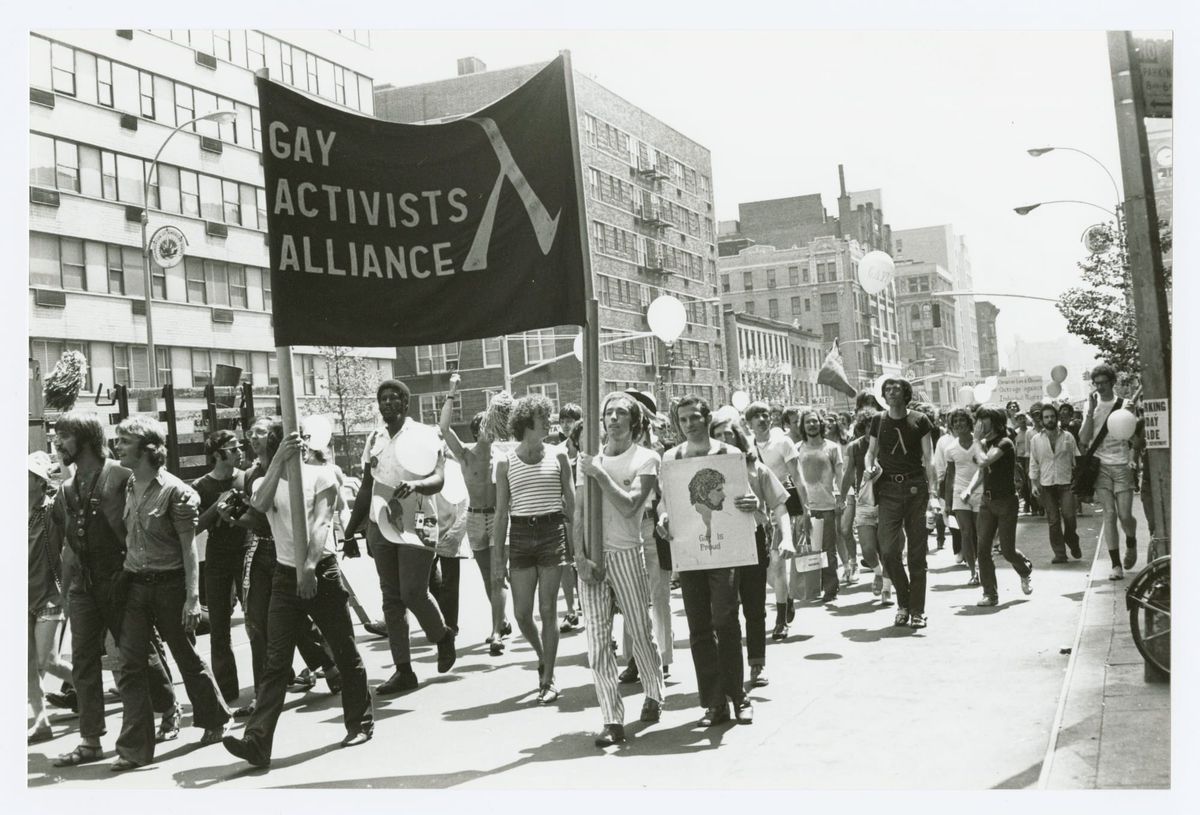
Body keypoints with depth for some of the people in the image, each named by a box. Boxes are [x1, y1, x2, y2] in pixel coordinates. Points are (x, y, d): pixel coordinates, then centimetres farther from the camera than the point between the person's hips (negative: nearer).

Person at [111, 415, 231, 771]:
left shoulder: (175, 491, -13)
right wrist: (122, 580, 8)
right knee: (129, 665, 0)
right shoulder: (127, 487, 6)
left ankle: (215, 721, 30)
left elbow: (189, 547, -12)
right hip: (135, 585, 5)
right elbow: (127, 537, 12)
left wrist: (192, 597, -16)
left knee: (187, 658, 9)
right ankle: (134, 748, 6)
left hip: (169, 584, -5)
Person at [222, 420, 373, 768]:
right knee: (276, 661, -4)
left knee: (345, 651, 8)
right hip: (286, 576, 2)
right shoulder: (266, 481, 6)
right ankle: (257, 741, -8)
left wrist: (309, 567, -29)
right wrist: (279, 460, -33)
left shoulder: (322, 475, 0)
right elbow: (260, 503, -19)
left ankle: (360, 723, 25)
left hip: (323, 572, -1)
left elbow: (320, 523, -14)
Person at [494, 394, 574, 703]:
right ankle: (542, 656, 31)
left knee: (548, 609, 0)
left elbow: (571, 501, 7)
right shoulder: (506, 463, 3)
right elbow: (501, 512, 6)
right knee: (521, 613, 2)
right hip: (520, 535, 1)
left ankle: (548, 679, 10)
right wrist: (499, 552, 3)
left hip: (552, 532, -1)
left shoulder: (558, 456, 4)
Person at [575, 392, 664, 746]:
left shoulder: (645, 458, 1)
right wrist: (580, 554, -5)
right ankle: (612, 720, 2)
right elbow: (579, 512, 8)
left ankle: (653, 694, 33)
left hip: (626, 552, -3)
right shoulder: (590, 459, 13)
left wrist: (600, 474, -14)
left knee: (639, 633, 7)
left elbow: (629, 505, -13)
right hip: (591, 555, 3)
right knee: (597, 641, -2)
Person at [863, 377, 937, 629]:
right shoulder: (878, 421, 10)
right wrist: (870, 467, -5)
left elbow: (928, 458, 2)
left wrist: (932, 492, -7)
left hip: (916, 487, -1)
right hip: (889, 488, 1)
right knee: (888, 549, -7)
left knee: (917, 551, 1)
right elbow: (871, 451, 18)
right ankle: (903, 601, 14)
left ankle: (917, 610, 9)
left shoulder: (919, 420, 3)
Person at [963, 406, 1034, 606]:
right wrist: (969, 489, 3)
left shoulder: (1005, 443, -15)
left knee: (1007, 549, 0)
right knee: (983, 548, -2)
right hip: (987, 500, 7)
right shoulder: (985, 443, 9)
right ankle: (990, 593, 4)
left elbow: (984, 461, -28)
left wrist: (977, 440, -15)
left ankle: (1026, 570, 34)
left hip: (1006, 501, -6)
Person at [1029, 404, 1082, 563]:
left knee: (1069, 516, -11)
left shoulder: (1068, 437, 5)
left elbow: (1076, 459, 6)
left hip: (1066, 482, -1)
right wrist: (1034, 483, 2)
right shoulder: (1035, 440, 6)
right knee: (1053, 520, 0)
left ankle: (1073, 544, 15)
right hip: (1046, 484, 1)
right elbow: (1033, 463, 9)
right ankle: (1060, 553, 6)